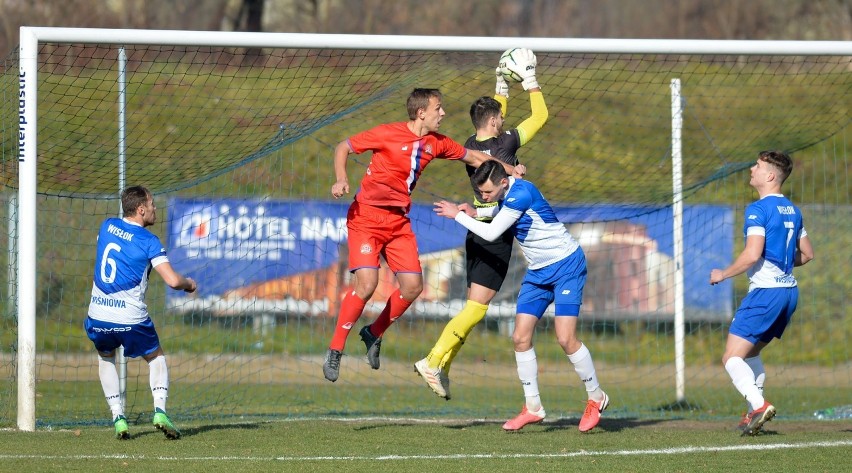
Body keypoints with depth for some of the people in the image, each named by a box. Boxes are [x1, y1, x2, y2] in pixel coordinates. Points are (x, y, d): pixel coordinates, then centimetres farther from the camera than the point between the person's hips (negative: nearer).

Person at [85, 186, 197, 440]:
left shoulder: (107, 226, 6)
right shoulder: (148, 241, -9)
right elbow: (173, 280, -17)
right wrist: (189, 283, 6)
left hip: (98, 315, 3)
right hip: (131, 319, -3)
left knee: (105, 358, 29)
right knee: (156, 357, 21)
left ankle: (118, 417, 14)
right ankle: (159, 411, 2)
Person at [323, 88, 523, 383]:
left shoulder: (436, 143, 4)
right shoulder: (388, 134, -14)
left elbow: (472, 157, 18)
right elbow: (343, 148, -5)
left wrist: (509, 169, 6)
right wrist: (341, 181, -20)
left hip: (399, 222, 6)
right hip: (367, 217, -6)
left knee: (413, 286, -3)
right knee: (366, 283, -19)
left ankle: (374, 334, 21)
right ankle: (335, 350, -7)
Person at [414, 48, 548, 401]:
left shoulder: (471, 145, 7)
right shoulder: (504, 144, -12)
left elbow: (494, 113, 29)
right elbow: (540, 116, -2)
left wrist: (502, 85, 30)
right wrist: (530, 80, 6)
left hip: (477, 234, 8)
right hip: (496, 236, -8)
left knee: (475, 305, 11)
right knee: (477, 306, -10)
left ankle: (442, 367, 4)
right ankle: (434, 361, -18)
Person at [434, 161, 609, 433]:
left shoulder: (521, 193, -24)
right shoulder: (506, 196, 2)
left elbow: (491, 233, -22)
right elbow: (497, 214, 26)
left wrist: (457, 215, -11)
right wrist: (474, 214, 5)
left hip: (566, 266, -9)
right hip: (538, 272, 9)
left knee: (566, 339, -16)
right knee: (520, 338, -2)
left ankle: (596, 398, 3)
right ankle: (533, 407, 5)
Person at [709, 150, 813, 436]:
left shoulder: (758, 210, -12)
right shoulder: (792, 211, 14)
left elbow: (752, 254, -21)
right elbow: (806, 254, 20)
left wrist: (722, 274, -8)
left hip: (765, 291, -9)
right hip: (789, 289, 9)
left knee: (732, 358, -9)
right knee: (750, 353, 21)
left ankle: (759, 404, -29)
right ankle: (755, 414, 15)